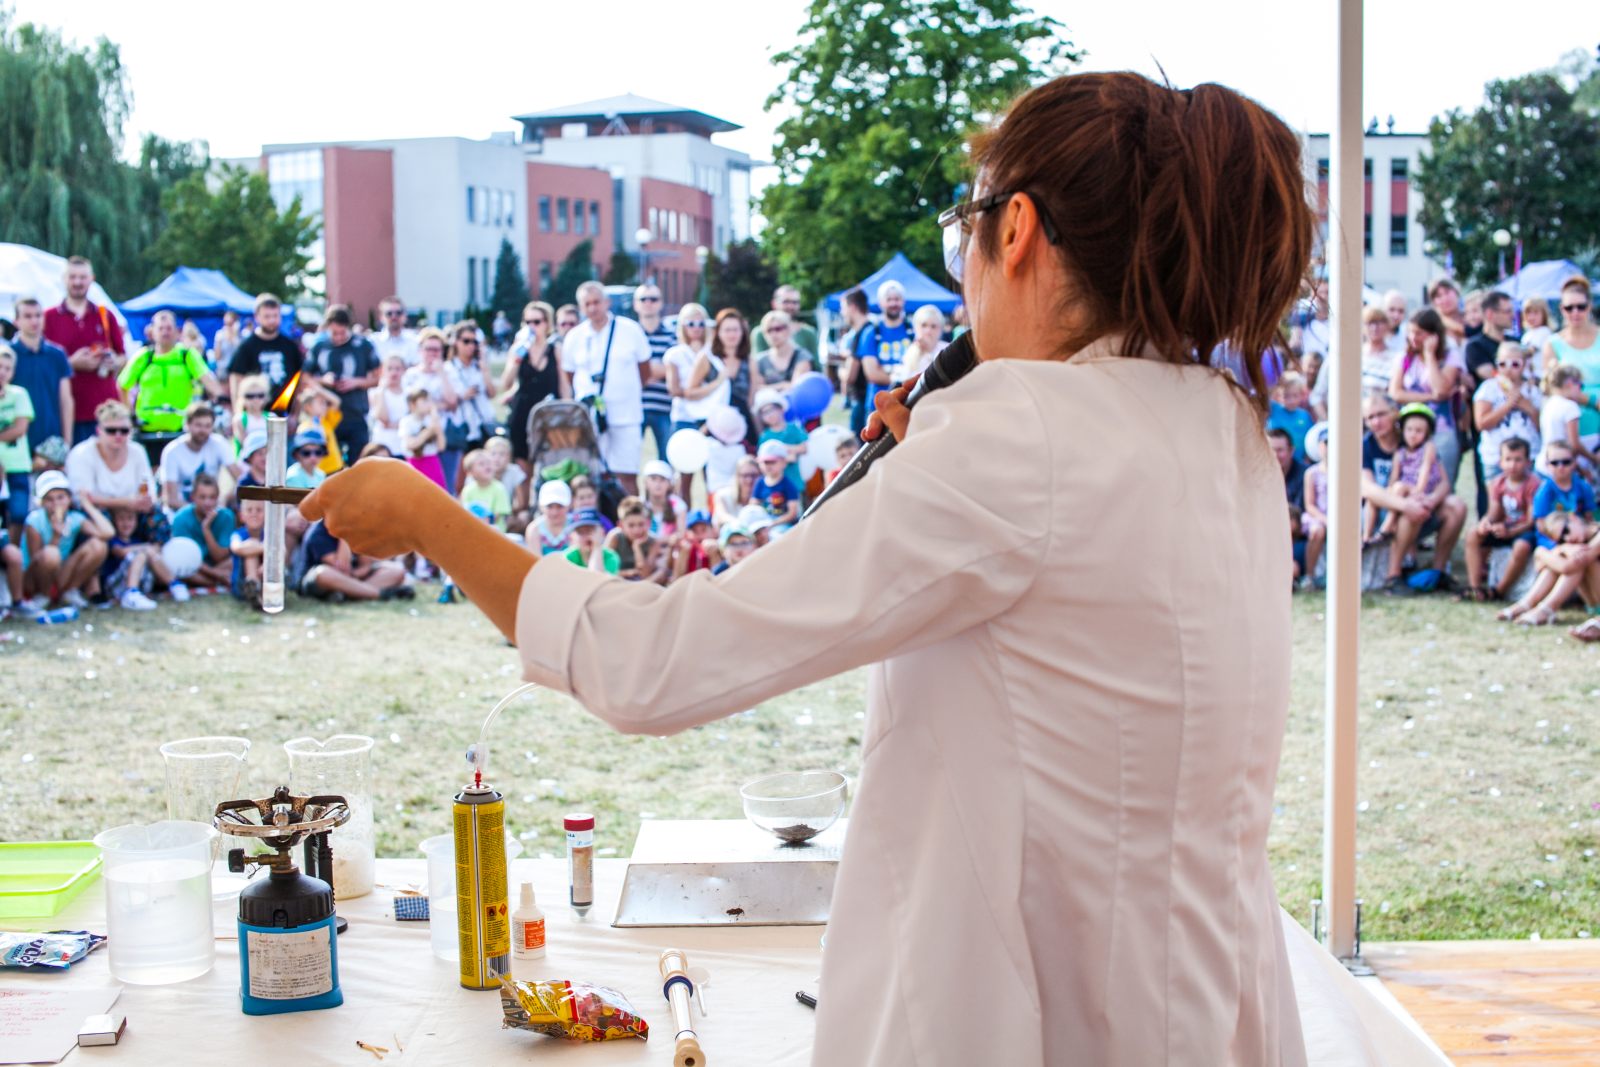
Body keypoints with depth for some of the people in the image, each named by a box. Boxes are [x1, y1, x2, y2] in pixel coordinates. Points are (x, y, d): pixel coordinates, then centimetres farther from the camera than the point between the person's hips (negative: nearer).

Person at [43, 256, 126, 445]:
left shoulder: (106, 315, 13)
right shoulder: (49, 317, 4)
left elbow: (123, 356, 17)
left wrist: (114, 362, -5)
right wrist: (72, 363, -13)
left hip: (106, 408, 2)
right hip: (69, 408, -2)